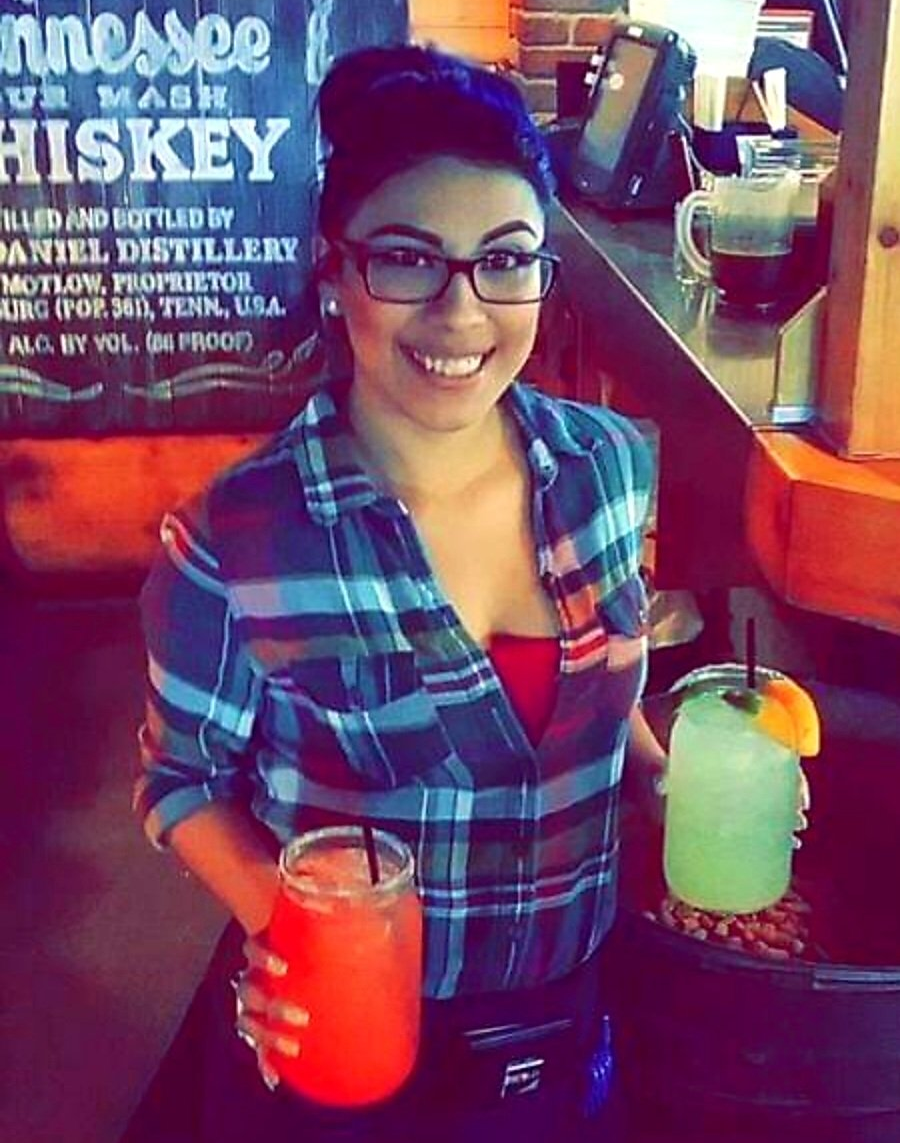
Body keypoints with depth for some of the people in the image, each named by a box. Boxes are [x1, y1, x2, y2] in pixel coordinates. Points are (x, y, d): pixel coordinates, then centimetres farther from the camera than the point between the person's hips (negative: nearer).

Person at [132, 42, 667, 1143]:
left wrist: (673, 784, -8)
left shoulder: (610, 464, -9)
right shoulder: (236, 541, -23)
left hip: (563, 1017, 4)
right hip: (334, 1047, -3)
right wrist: (271, 906, -25)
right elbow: (187, 778, -8)